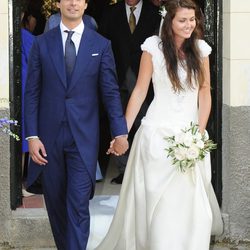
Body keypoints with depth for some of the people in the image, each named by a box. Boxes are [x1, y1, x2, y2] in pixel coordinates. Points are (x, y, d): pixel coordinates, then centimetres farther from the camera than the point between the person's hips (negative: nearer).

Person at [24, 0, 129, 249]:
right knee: (55, 202, 12)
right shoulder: (41, 43, 3)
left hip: (83, 137, -2)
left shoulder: (101, 45, 2)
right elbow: (32, 92, 3)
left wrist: (120, 132, -5)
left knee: (78, 205, -7)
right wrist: (32, 136, -4)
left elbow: (110, 92, 2)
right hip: (49, 136, 2)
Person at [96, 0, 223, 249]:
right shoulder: (153, 46, -6)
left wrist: (200, 133, -7)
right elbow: (140, 91, -2)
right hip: (158, 133, -2)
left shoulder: (200, 49, 2)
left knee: (192, 201, 1)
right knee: (157, 199, 2)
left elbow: (205, 92, 3)